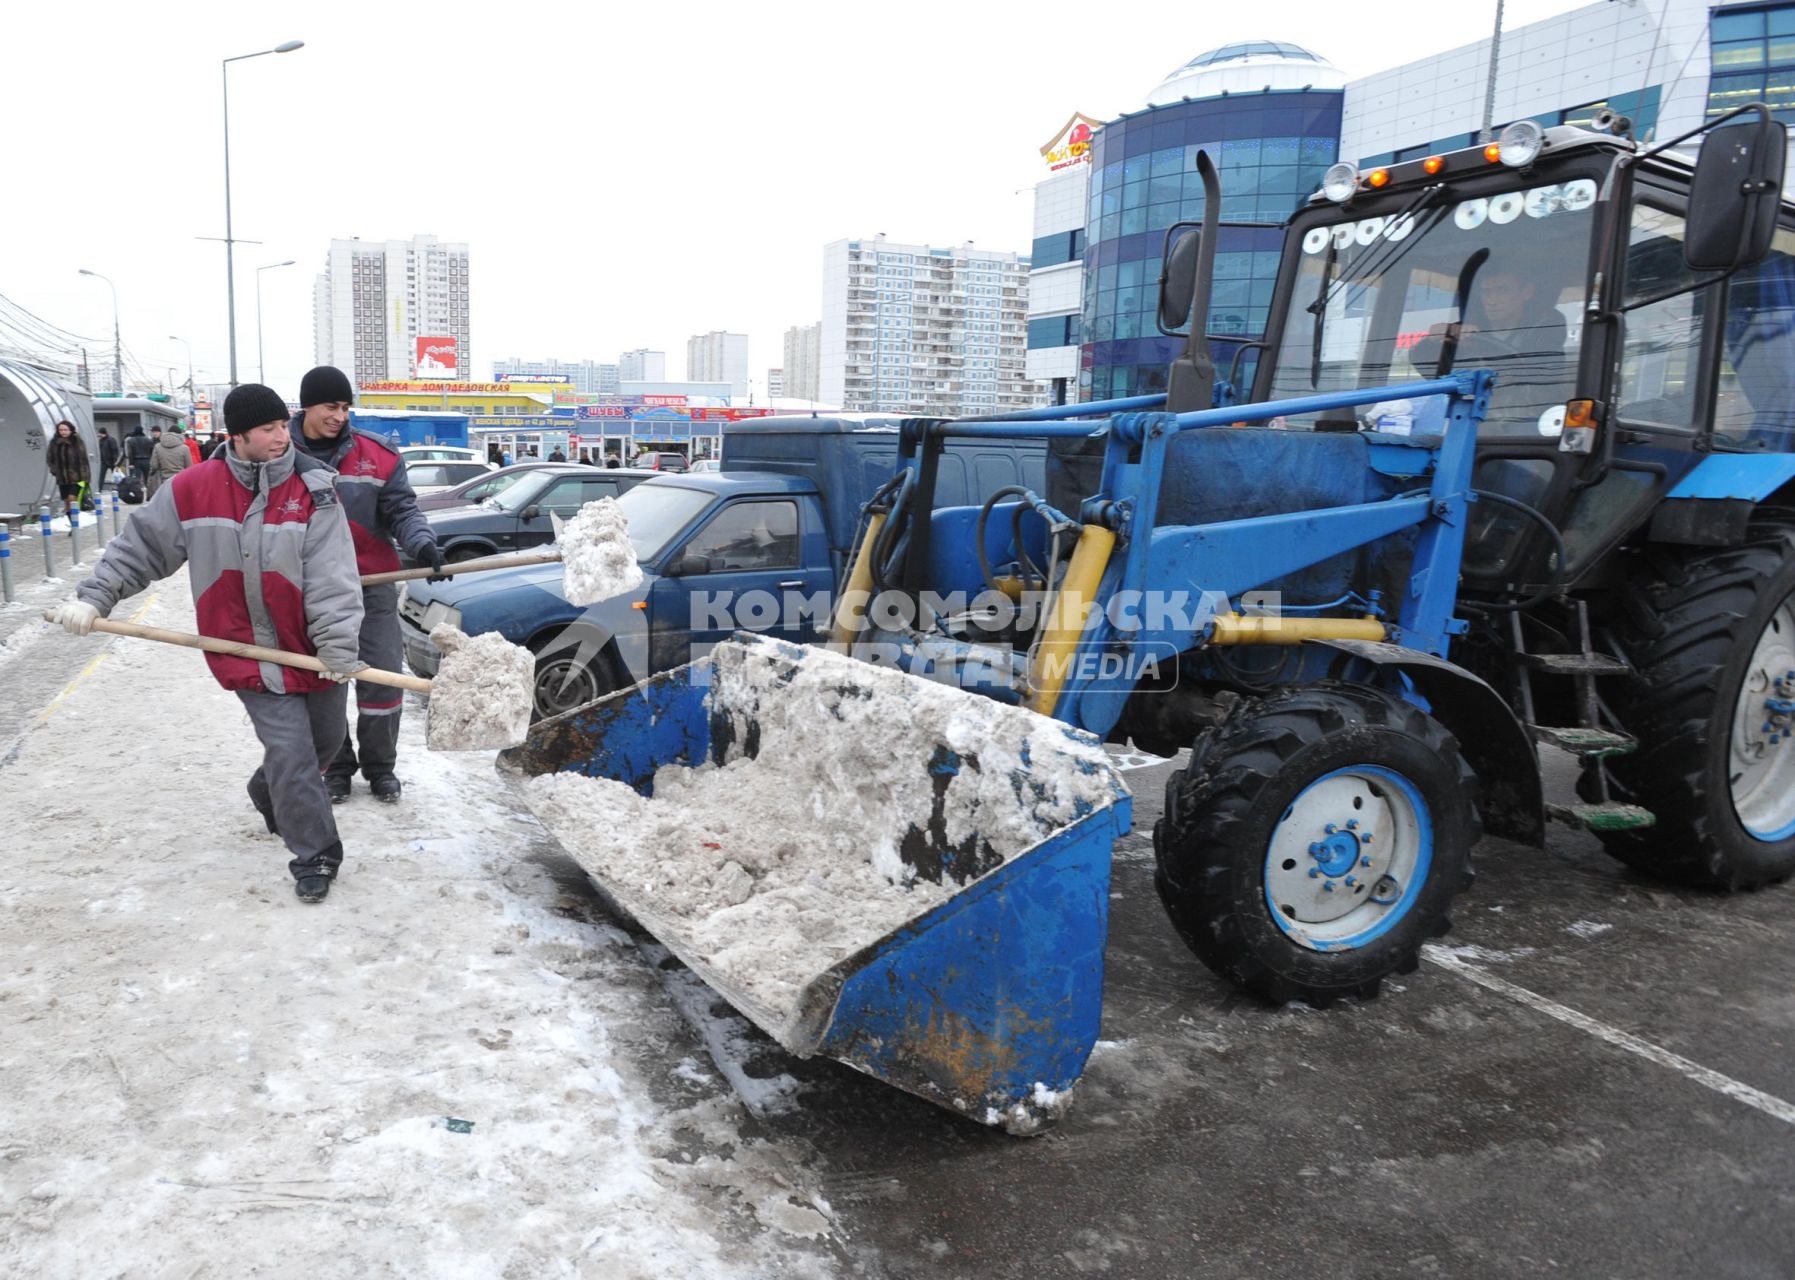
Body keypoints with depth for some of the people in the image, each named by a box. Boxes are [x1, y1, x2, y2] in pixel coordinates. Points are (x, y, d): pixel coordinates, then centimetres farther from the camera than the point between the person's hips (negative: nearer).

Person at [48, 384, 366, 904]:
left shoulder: (315, 490, -10)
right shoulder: (194, 487, -7)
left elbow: (332, 577, -16)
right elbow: (141, 545, 6)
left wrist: (338, 644, -24)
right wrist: (94, 596, 2)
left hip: (314, 650, 2)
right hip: (249, 652, -2)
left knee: (325, 739, 17)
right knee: (291, 752, -9)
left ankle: (271, 795, 47)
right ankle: (315, 857, 5)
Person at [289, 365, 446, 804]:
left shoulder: (377, 455, -3)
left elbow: (402, 510, -3)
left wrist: (422, 543, -22)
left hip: (372, 582, 0)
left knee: (382, 676, 0)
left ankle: (380, 767, 17)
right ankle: (336, 767, 24)